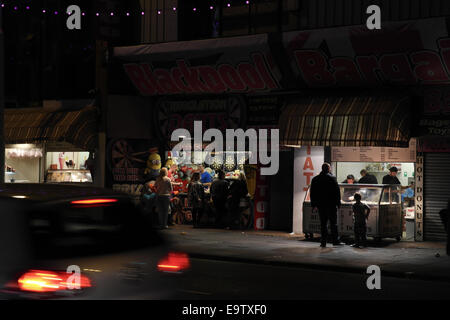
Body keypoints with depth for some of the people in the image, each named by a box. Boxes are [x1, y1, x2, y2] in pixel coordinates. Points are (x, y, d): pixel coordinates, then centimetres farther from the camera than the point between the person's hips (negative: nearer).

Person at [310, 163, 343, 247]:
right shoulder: (332, 178, -7)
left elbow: (312, 193, 9)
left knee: (323, 224, 7)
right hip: (331, 205, -3)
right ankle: (335, 240, 3)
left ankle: (323, 241, 4)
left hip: (321, 205, 3)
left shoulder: (315, 179, 6)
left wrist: (314, 205, 13)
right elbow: (337, 192, -6)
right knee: (333, 223, 3)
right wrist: (338, 203, 1)